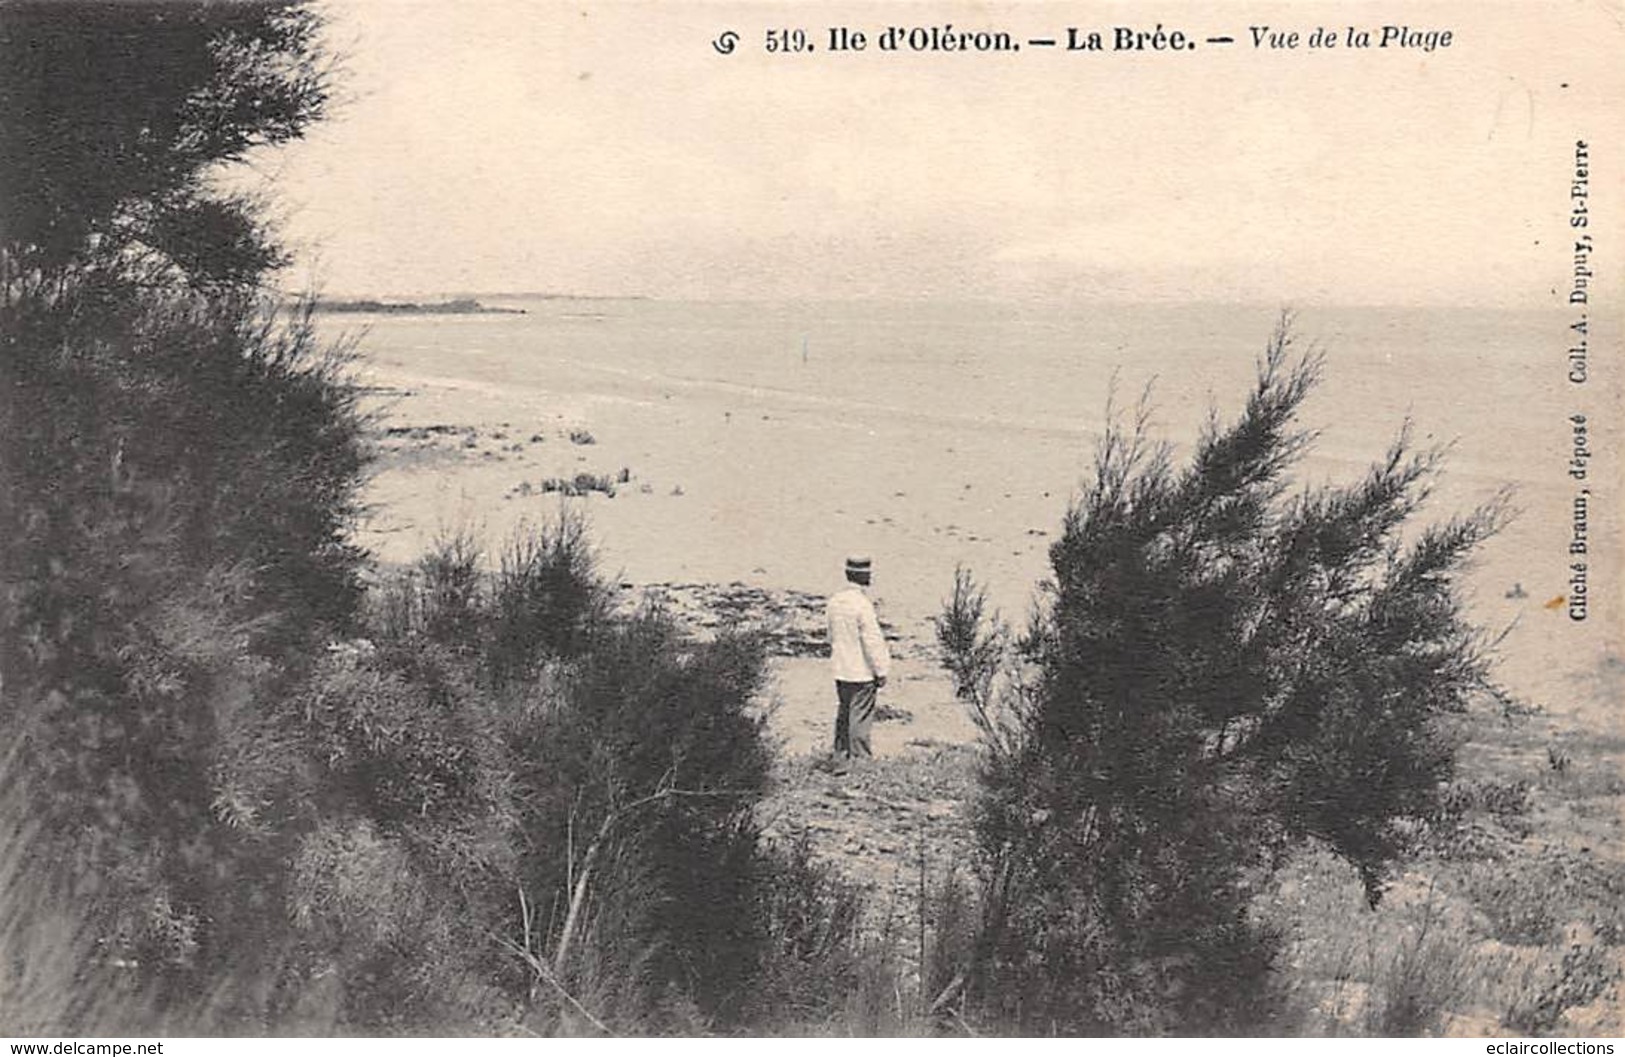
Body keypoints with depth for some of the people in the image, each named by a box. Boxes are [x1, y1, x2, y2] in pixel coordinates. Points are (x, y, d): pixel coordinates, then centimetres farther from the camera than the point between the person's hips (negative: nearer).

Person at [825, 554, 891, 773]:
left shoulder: (834, 602, 4)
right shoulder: (862, 604, -20)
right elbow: (872, 641, -19)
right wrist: (881, 671, -12)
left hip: (841, 670, 8)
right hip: (862, 672, -8)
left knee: (843, 715, 17)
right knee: (860, 718, 0)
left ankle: (840, 759, 24)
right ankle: (859, 760, 4)